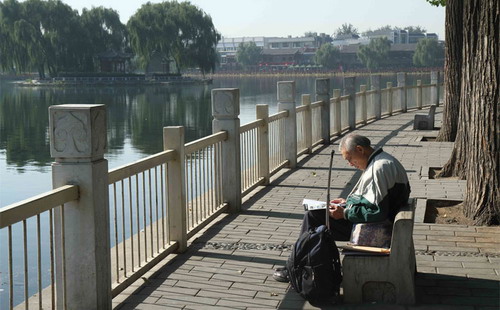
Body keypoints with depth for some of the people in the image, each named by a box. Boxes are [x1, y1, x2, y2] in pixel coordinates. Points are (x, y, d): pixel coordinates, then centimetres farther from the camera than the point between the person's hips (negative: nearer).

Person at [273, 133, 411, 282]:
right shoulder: (381, 160, 10)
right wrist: (348, 202, 11)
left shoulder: (380, 168, -23)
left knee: (313, 217, -9)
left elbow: (377, 212, -26)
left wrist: (345, 213, -19)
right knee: (314, 212, 16)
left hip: (375, 228, -11)